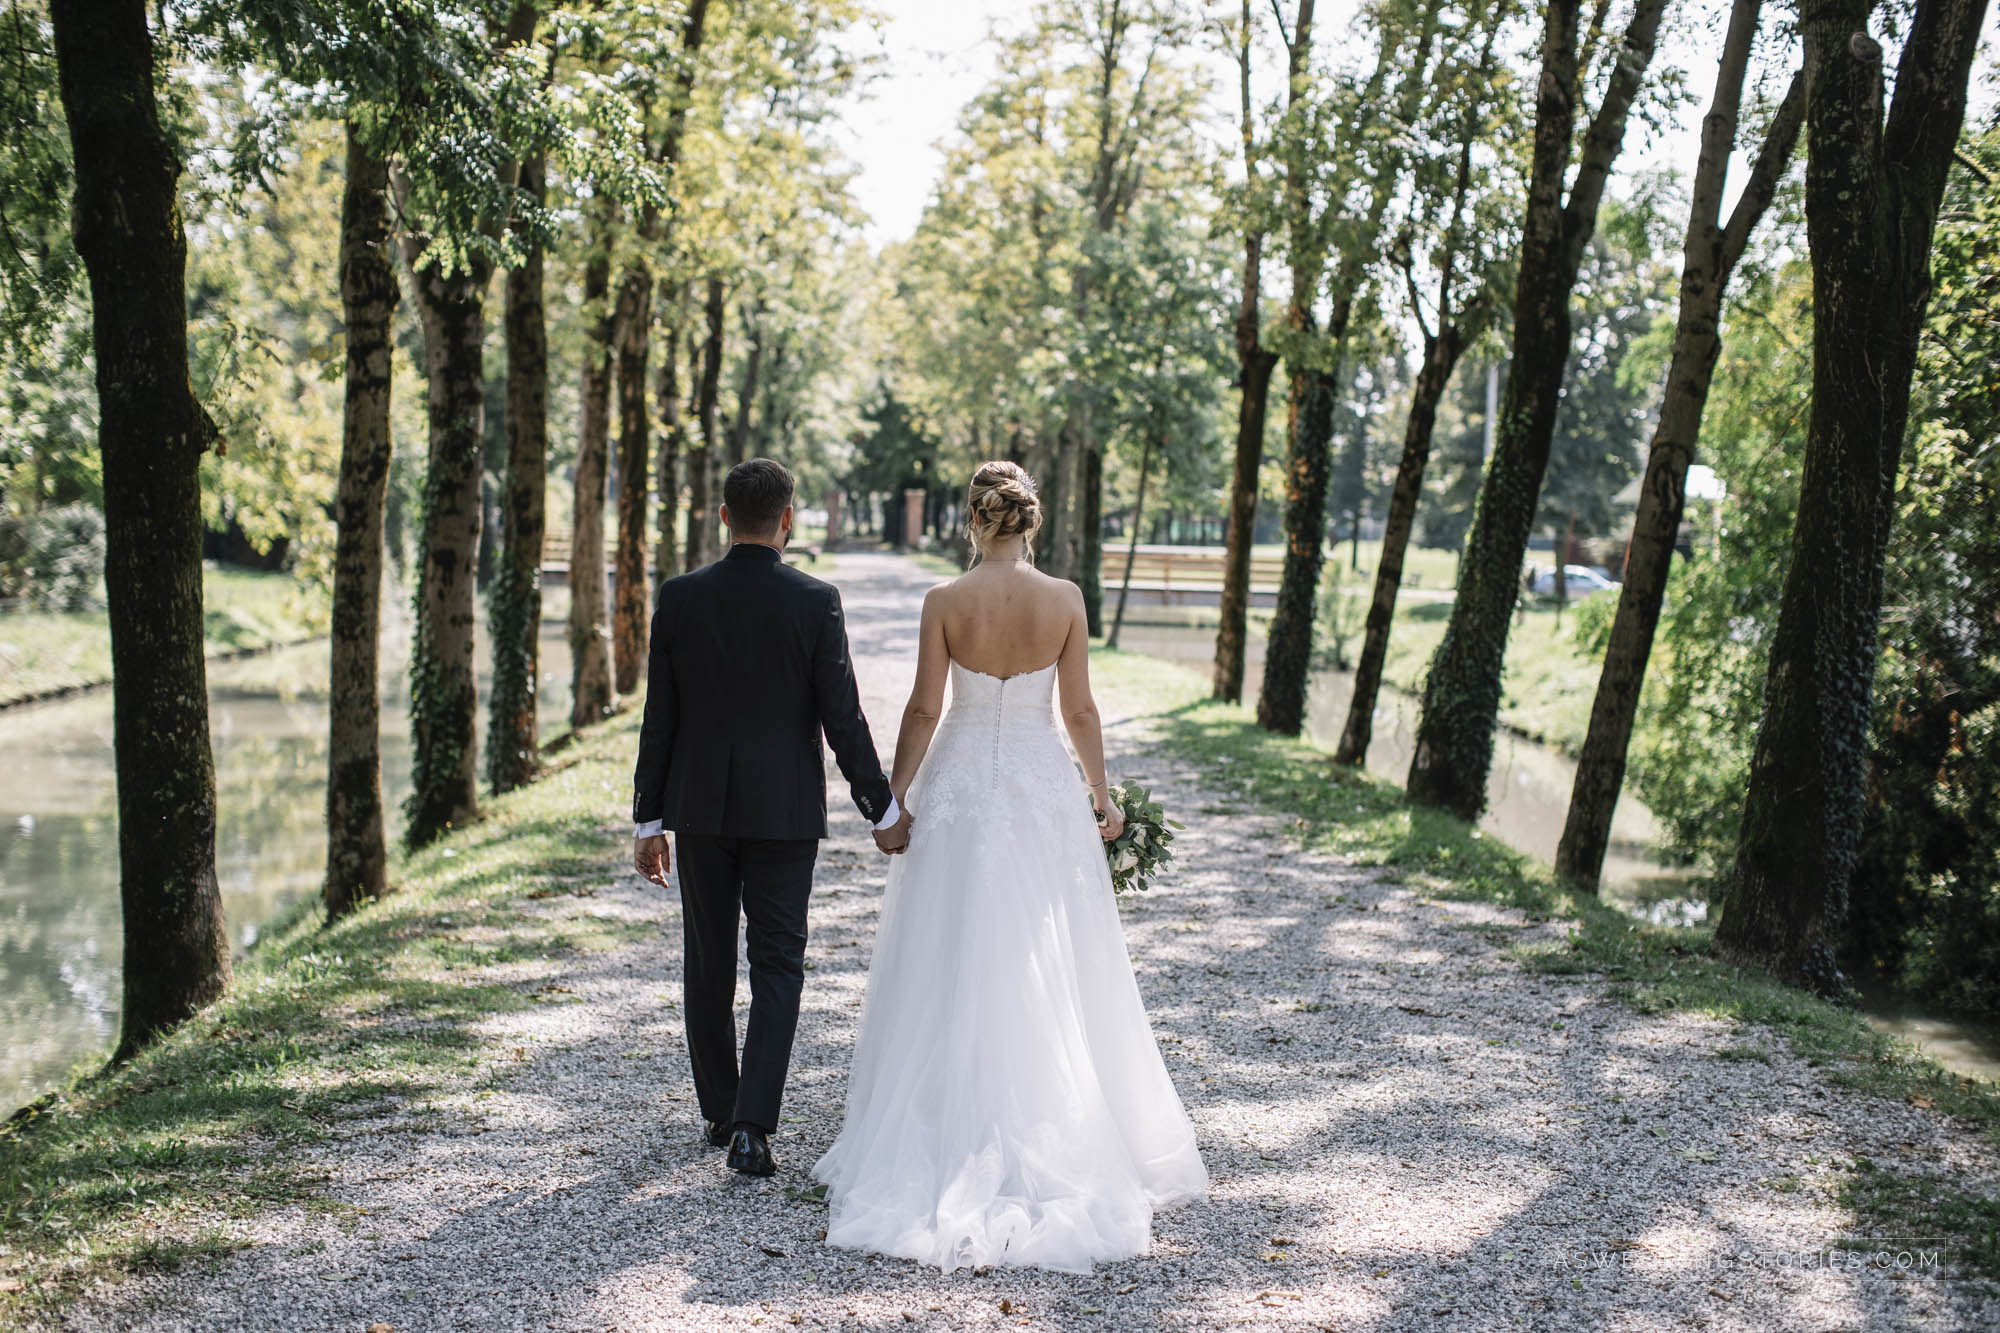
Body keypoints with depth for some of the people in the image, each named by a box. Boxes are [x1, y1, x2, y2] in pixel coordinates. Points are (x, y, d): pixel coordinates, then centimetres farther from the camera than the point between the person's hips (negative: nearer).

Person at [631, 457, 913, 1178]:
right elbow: (842, 718, -9)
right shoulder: (816, 602, -9)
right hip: (784, 809, -2)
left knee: (708, 963, 15)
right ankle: (751, 1126, -5)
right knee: (777, 966, 4)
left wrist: (647, 821, 7)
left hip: (699, 804, 2)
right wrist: (883, 809, 2)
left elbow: (659, 718, -1)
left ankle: (720, 1112, 26)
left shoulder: (680, 597, -3)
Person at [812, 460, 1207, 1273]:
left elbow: (923, 710, -7)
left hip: (959, 787, -1)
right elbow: (1080, 710, -2)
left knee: (952, 969, 8)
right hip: (1043, 787, 1)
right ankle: (1057, 1135, 15)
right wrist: (1102, 796, 10)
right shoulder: (1065, 600, -6)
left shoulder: (945, 602, -9)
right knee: (1050, 971, 10)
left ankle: (951, 1135, 12)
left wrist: (893, 798, 4)